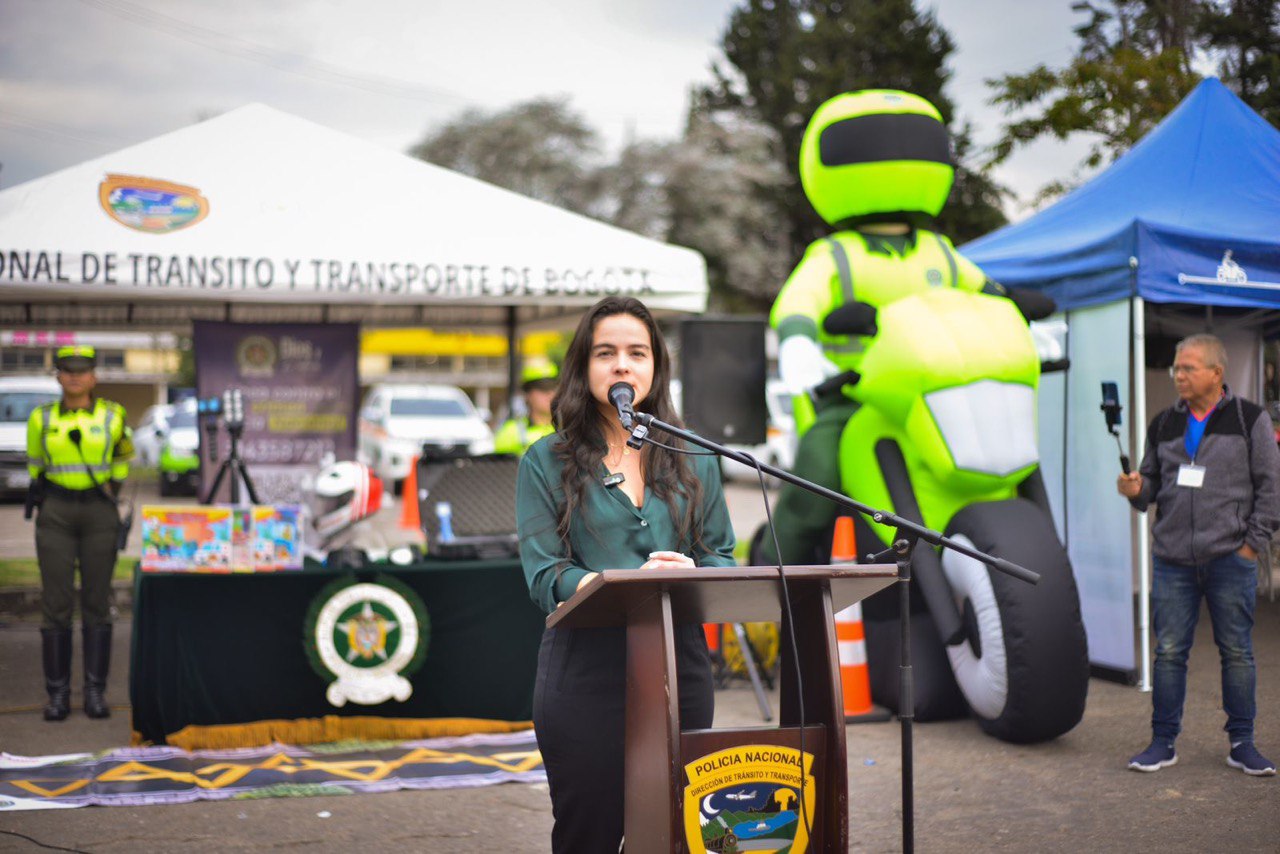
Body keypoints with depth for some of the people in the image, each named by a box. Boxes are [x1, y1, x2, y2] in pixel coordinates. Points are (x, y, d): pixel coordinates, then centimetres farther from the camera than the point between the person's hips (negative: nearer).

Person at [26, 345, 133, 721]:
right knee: (56, 603, -2)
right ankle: (58, 694, 6)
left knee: (96, 603, 1)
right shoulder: (42, 419, 2)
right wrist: (40, 494, 14)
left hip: (99, 516, 0)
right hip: (55, 515, 0)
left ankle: (95, 691, 9)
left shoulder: (112, 415, 1)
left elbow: (124, 452, 18)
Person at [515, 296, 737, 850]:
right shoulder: (547, 462, 3)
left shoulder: (692, 459, 13)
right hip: (585, 669, -3)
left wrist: (690, 577, -15)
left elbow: (722, 556, 9)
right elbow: (545, 576, -6)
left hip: (678, 664, 3)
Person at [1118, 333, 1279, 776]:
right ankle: (1163, 742, 12)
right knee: (1169, 652, 3)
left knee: (1237, 652, 4)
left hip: (1230, 558, -3)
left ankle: (1242, 743, 15)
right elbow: (1152, 482, 17)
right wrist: (1136, 490, -6)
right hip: (1172, 558, 3)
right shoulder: (1164, 424, 12)